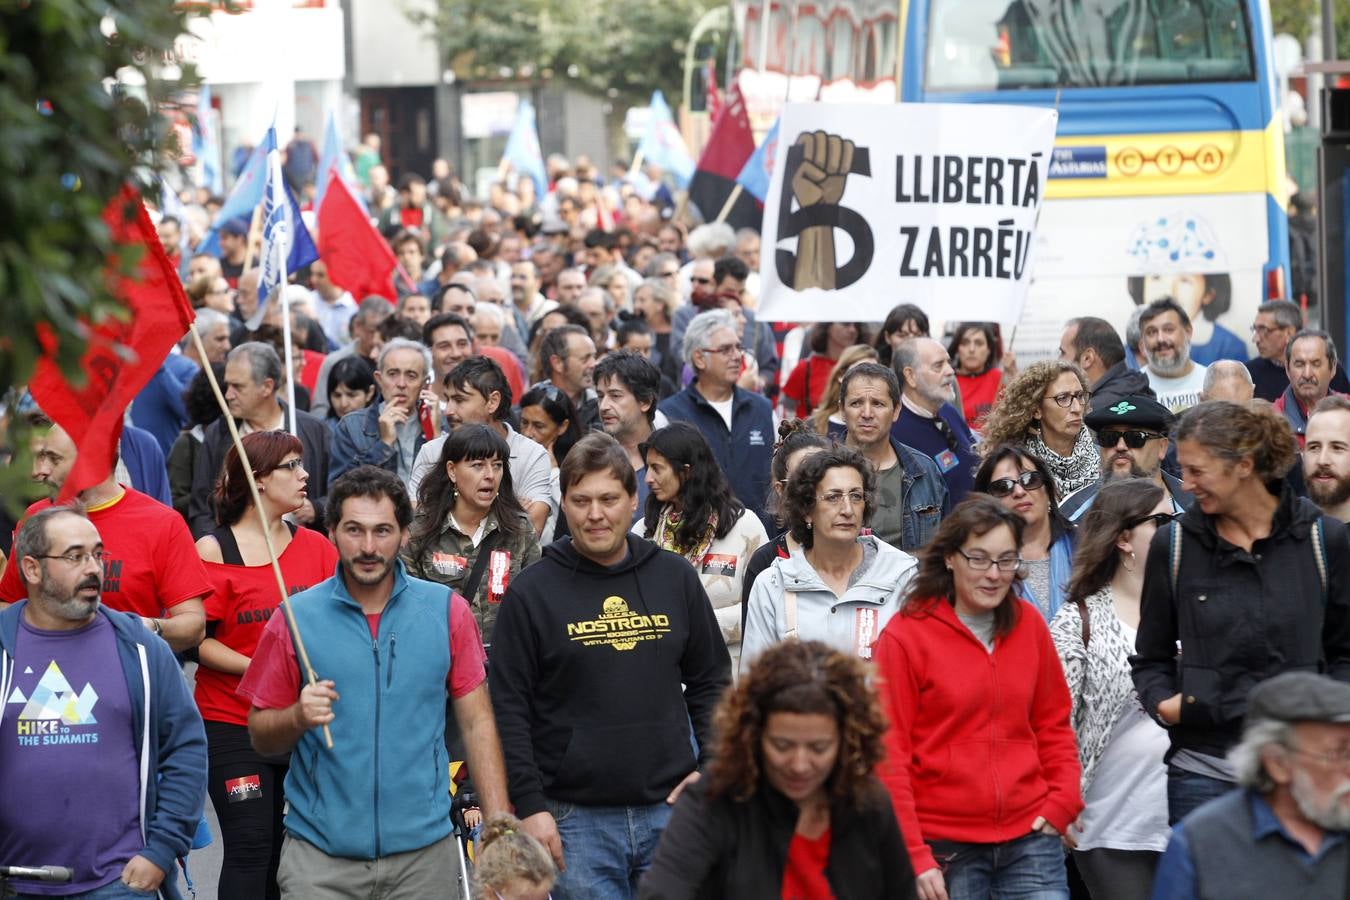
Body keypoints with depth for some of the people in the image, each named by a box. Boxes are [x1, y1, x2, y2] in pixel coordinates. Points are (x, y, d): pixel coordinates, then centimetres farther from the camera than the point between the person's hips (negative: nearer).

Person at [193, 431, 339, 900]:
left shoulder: (316, 546, 8)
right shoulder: (213, 550, -4)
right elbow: (197, 639, -8)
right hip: (233, 724, -4)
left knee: (286, 847, 7)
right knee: (251, 846, -6)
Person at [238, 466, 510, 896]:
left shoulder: (447, 611, 2)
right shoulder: (295, 618, -1)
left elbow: (477, 723, 2)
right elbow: (260, 735, 4)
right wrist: (299, 718, -17)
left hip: (423, 849, 1)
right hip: (320, 857, -1)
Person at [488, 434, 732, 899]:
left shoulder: (676, 578, 8)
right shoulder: (531, 593, -2)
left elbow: (711, 681, 15)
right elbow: (508, 708, -2)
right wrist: (529, 805, -8)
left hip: (671, 809, 3)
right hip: (576, 820, -3)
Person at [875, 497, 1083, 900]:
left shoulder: (1029, 624, 8)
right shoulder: (904, 636, -5)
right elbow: (889, 754, -5)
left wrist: (1063, 800, 1)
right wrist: (913, 857, -10)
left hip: (1029, 837, 3)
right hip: (944, 848, -3)